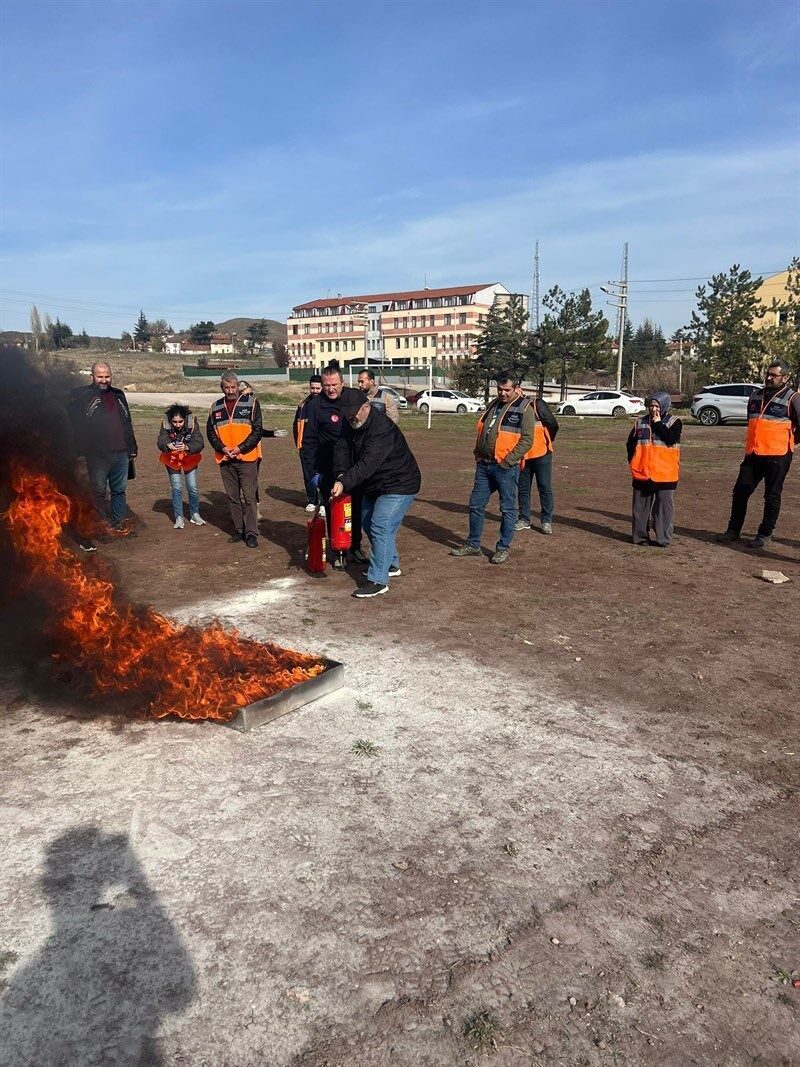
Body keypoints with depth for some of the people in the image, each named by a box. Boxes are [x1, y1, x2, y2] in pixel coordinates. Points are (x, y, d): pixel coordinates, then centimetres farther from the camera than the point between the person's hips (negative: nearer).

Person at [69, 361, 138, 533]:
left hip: (121, 454, 5)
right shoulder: (82, 395, -1)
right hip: (97, 455, -4)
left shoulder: (118, 395, 15)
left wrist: (132, 447, 18)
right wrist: (81, 451, -13)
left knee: (120, 490, 11)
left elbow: (128, 423, 20)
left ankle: (118, 522, 21)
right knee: (98, 492, 3)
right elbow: (75, 424, -6)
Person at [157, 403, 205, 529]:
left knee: (193, 488, 3)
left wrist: (187, 447, -49)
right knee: (176, 488, -2)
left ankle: (195, 514, 22)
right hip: (172, 459, 0)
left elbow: (199, 443, -31)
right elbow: (161, 442, -29)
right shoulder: (165, 425, -21)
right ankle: (179, 517, 8)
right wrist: (167, 445, -52)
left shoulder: (192, 423, -24)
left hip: (189, 458, 0)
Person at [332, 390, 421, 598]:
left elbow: (367, 464, -38)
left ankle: (378, 581, -13)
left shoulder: (382, 429, -29)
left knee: (380, 527, -18)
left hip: (398, 486, -10)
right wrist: (340, 474, -28)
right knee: (369, 525, 19)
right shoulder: (351, 425, -1)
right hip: (373, 486, 10)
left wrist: (345, 483, -46)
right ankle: (391, 565, 37)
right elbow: (341, 449, -9)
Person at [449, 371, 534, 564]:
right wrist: (478, 455, 11)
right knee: (476, 505, 10)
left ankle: (503, 548, 13)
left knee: (507, 509, 3)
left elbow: (527, 440, -13)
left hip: (506, 468, -7)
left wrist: (507, 461, -17)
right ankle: (473, 545, 21)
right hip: (484, 465, 7)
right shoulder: (493, 405, 15)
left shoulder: (523, 409, -7)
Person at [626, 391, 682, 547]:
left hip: (665, 473, -3)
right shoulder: (641, 422, 9)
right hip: (642, 472, 3)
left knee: (664, 504, 0)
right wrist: (632, 461, 4)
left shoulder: (674, 422, 1)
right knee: (641, 504, 8)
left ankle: (663, 538, 7)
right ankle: (639, 535, 17)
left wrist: (658, 423, -13)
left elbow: (671, 439, -18)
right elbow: (631, 442, 15)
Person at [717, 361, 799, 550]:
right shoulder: (756, 396, 13)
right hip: (753, 455, 6)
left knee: (772, 496, 4)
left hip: (777, 456, -6)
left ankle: (765, 535, 12)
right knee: (740, 492, 6)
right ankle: (733, 530, 16)